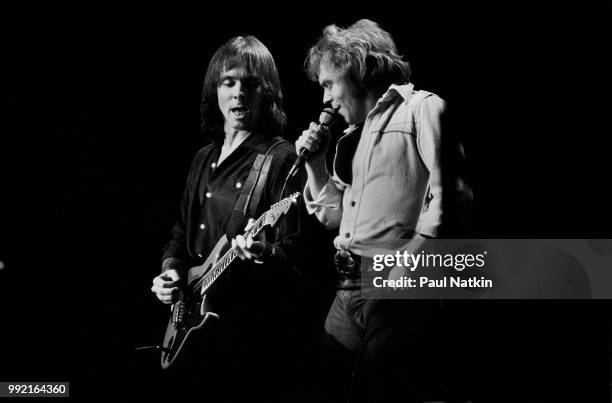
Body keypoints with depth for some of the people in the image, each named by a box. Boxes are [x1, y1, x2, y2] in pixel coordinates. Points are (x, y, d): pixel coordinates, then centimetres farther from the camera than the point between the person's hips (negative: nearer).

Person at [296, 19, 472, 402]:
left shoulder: (422, 108, -2)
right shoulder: (353, 134, 24)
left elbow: (450, 193, -13)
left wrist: (410, 257, -20)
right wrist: (315, 163, 17)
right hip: (348, 292, 8)